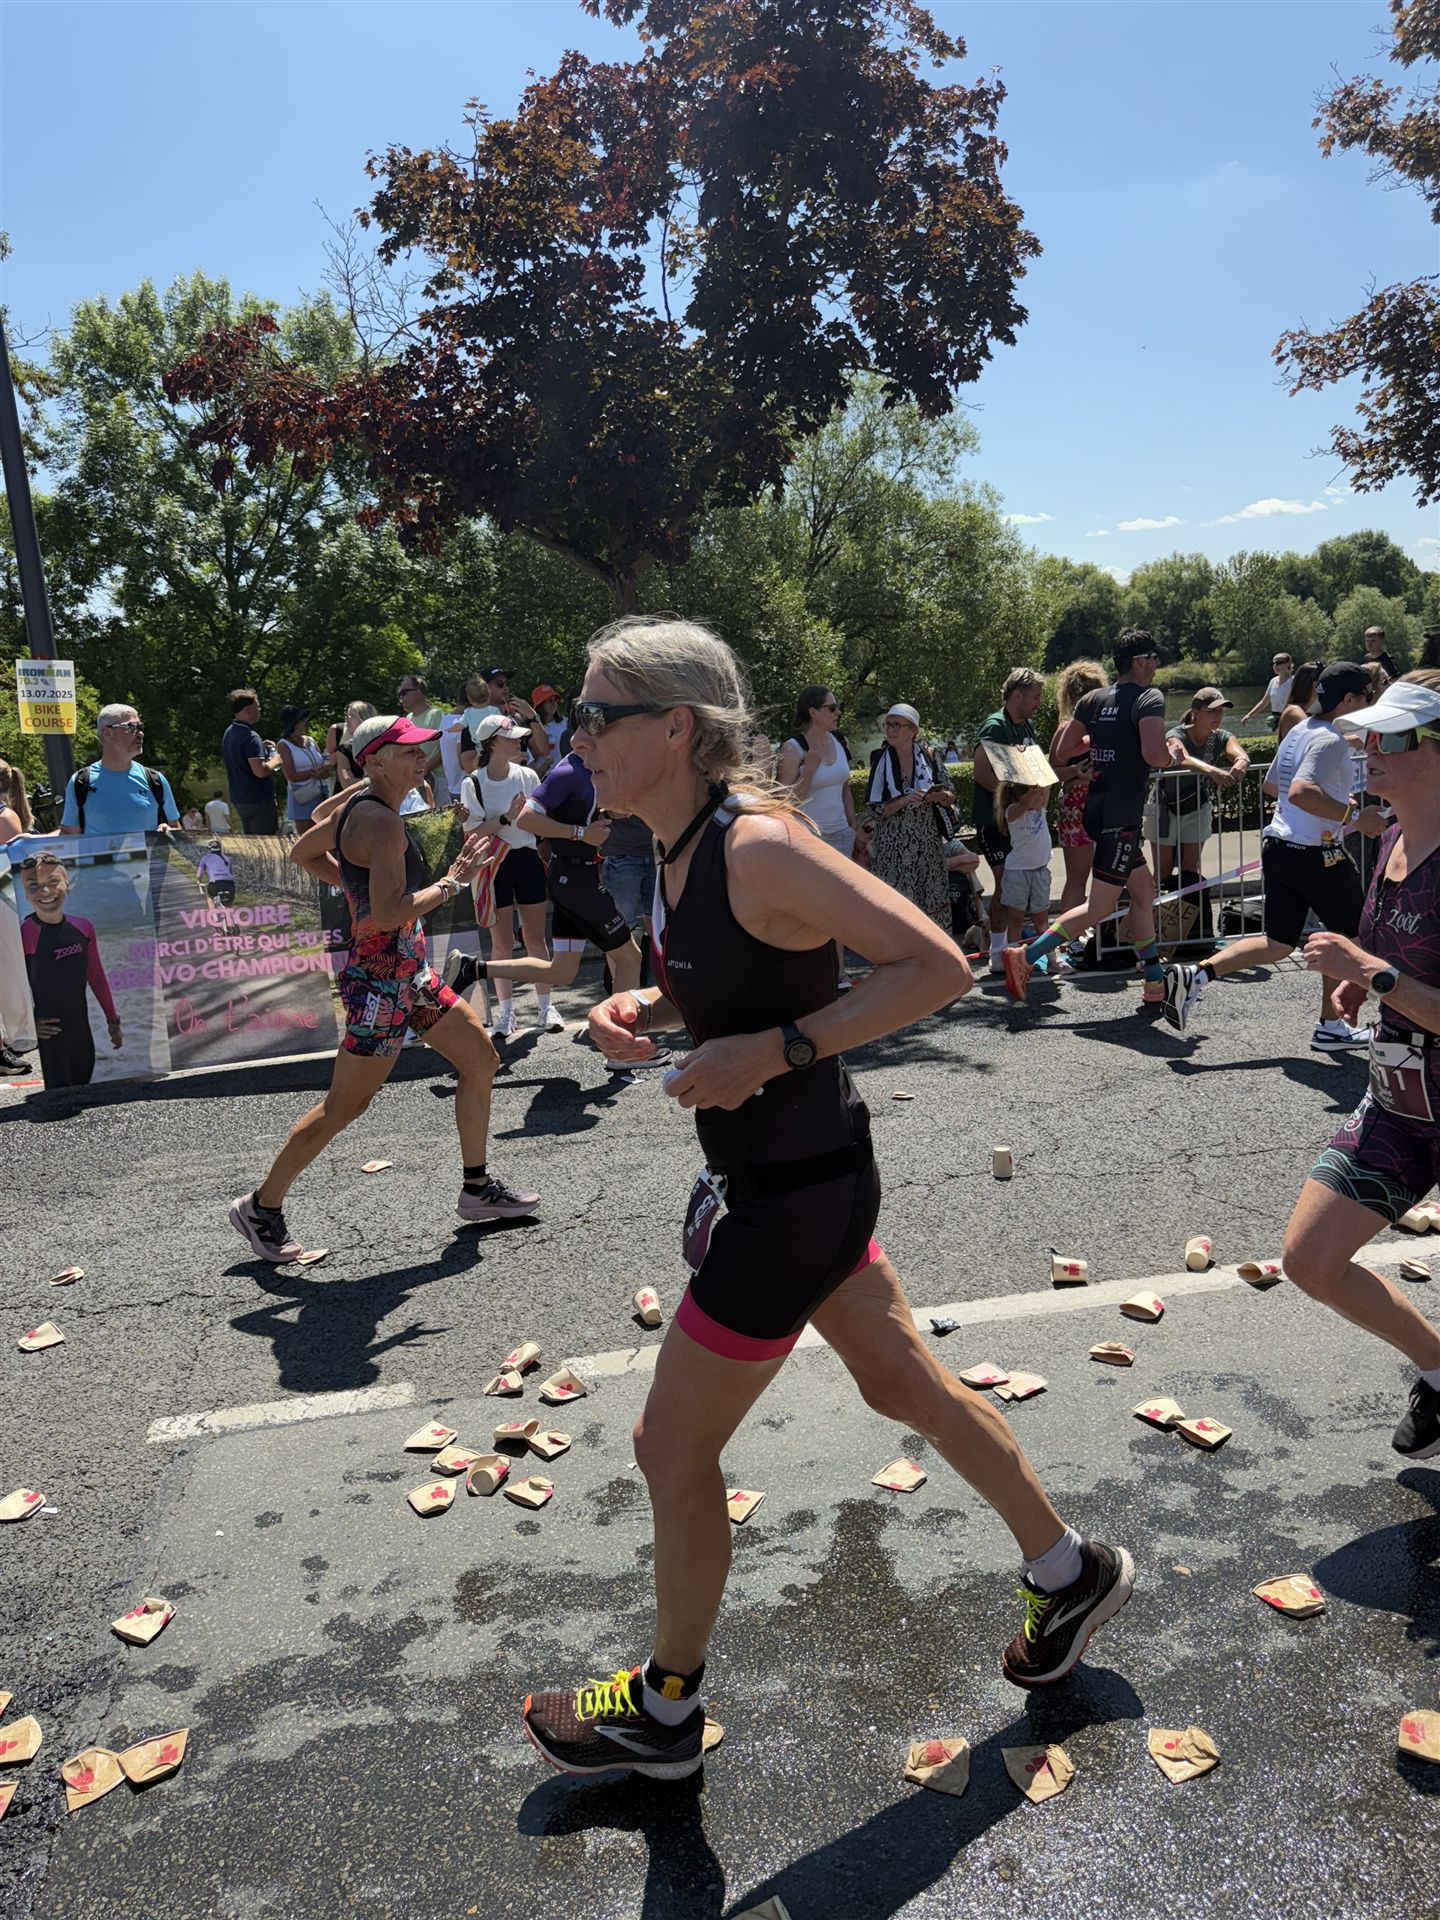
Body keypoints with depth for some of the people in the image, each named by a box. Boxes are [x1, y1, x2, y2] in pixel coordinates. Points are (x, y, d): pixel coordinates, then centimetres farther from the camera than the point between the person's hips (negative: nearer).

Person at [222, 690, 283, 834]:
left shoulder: (229, 733, 11)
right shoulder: (249, 736, -20)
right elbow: (260, 771, -27)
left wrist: (261, 748, 15)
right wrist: (275, 761, -9)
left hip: (239, 799, 9)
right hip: (258, 800, -9)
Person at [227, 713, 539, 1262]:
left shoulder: (357, 805, 9)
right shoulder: (381, 822, -21)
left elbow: (305, 852, 22)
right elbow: (390, 914, -29)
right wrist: (452, 882, -20)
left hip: (406, 971, 10)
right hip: (380, 979, -10)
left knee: (481, 1058, 12)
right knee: (345, 1105, 1)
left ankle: (478, 1188, 22)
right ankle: (261, 1206, 18)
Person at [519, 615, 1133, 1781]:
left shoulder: (758, 845, -25)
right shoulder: (686, 845, 2)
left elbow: (939, 965, -25)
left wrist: (773, 1051, -28)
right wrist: (645, 1009, -2)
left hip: (796, 1196, -9)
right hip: (786, 1177, 9)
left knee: (673, 1451, 8)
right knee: (907, 1387, 24)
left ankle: (665, 1711, 35)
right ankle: (1070, 1572, 47)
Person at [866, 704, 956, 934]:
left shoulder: (929, 755, 1)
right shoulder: (880, 760, -2)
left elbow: (950, 795, 7)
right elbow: (875, 808, -5)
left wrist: (939, 796, -15)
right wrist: (905, 801, -20)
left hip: (927, 840, 1)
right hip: (894, 845, -1)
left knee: (932, 898, 4)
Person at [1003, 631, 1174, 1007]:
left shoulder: (1092, 699, 10)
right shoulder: (1149, 698, -11)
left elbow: (1062, 750, 12)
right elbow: (1154, 755, -24)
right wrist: (1173, 752, -2)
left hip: (1098, 808, 9)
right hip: (1122, 816, -9)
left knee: (1143, 891, 16)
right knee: (1100, 906, -5)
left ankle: (1155, 984, 20)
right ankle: (1025, 958, -9)